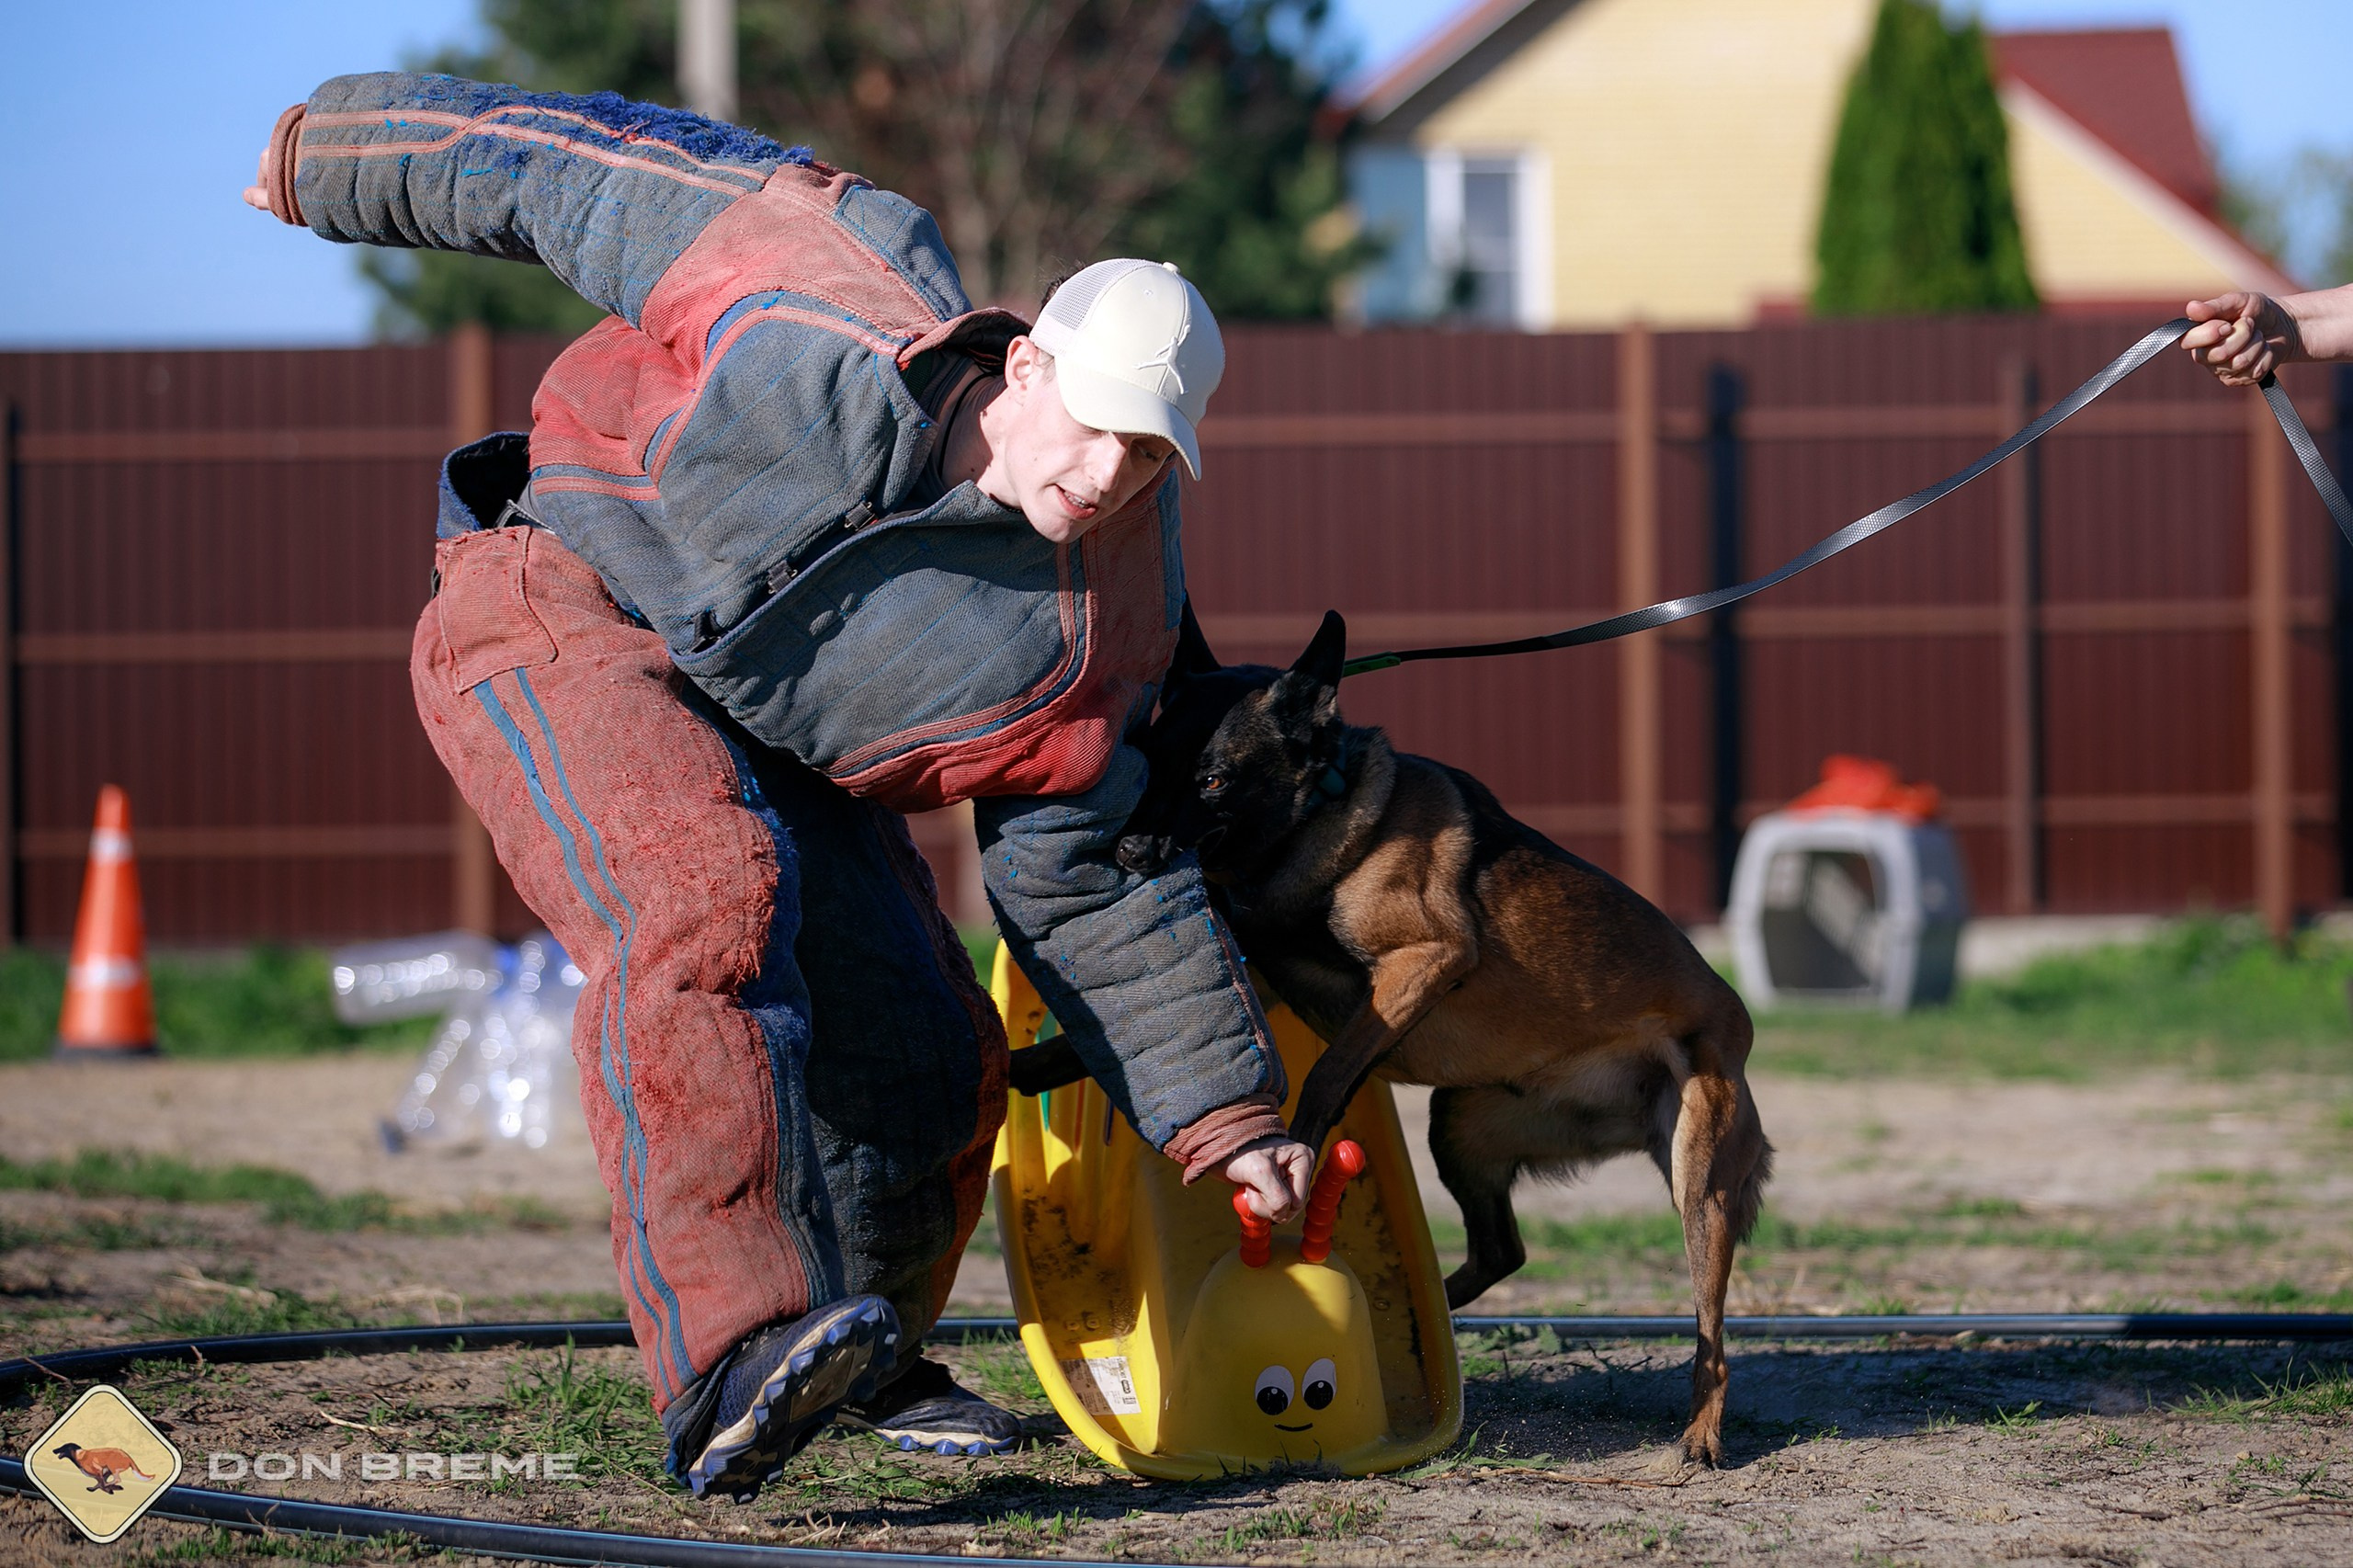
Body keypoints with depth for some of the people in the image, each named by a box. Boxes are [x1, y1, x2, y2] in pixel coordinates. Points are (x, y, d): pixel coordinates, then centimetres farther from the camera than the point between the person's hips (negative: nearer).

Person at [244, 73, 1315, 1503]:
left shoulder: (1095, 632, -12)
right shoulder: (850, 328, -27)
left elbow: (1095, 886, -2)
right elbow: (608, 175, -15)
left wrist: (1227, 1115, -5)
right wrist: (338, 150, -3)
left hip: (765, 746, 6)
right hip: (559, 620, -6)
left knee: (927, 1054, -3)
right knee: (709, 902, -33)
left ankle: (859, 1355, 29)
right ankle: (735, 1358, -48)